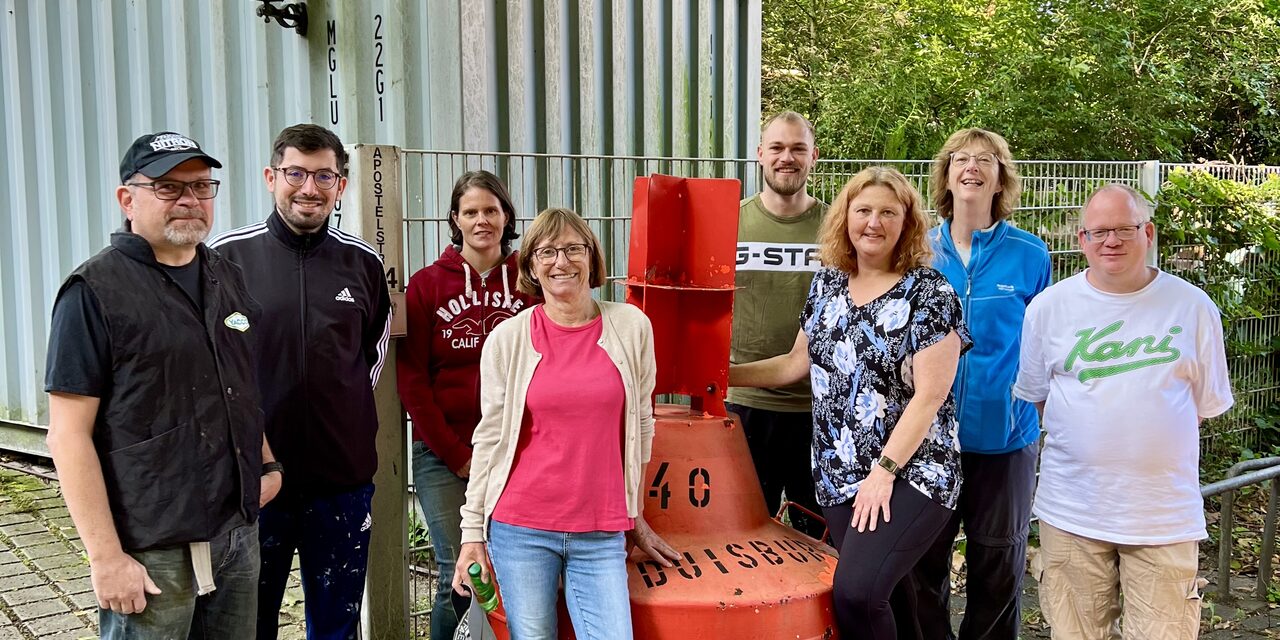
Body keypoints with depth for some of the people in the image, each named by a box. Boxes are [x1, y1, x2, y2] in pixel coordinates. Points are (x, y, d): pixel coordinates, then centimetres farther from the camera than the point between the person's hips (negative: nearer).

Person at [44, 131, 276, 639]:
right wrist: (106, 557, -16)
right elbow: (69, 436, -13)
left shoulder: (228, 278, 10)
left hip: (239, 533, 6)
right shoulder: (94, 291, -9)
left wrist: (267, 464, 11)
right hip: (152, 551, -6)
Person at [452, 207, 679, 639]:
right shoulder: (507, 339, -1)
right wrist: (472, 532, 2)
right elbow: (490, 440, 3)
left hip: (601, 536, 1)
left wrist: (633, 515, 15)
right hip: (520, 529, -1)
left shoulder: (632, 328, 1)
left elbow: (640, 428, 10)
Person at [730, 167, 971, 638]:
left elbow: (929, 395, -13)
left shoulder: (929, 292, -8)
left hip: (911, 473, -5)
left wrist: (885, 470, -16)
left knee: (856, 591, -21)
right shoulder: (827, 282, 9)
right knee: (885, 598, 7)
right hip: (838, 475, 5)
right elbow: (799, 362, 18)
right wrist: (724, 374, 13)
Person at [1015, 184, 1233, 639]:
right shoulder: (1049, 307, 1)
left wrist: (1146, 442, 3)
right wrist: (1092, 437, 5)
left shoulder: (1193, 307, 0)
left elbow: (1206, 404, 8)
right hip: (1071, 512, 1)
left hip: (1164, 514, 0)